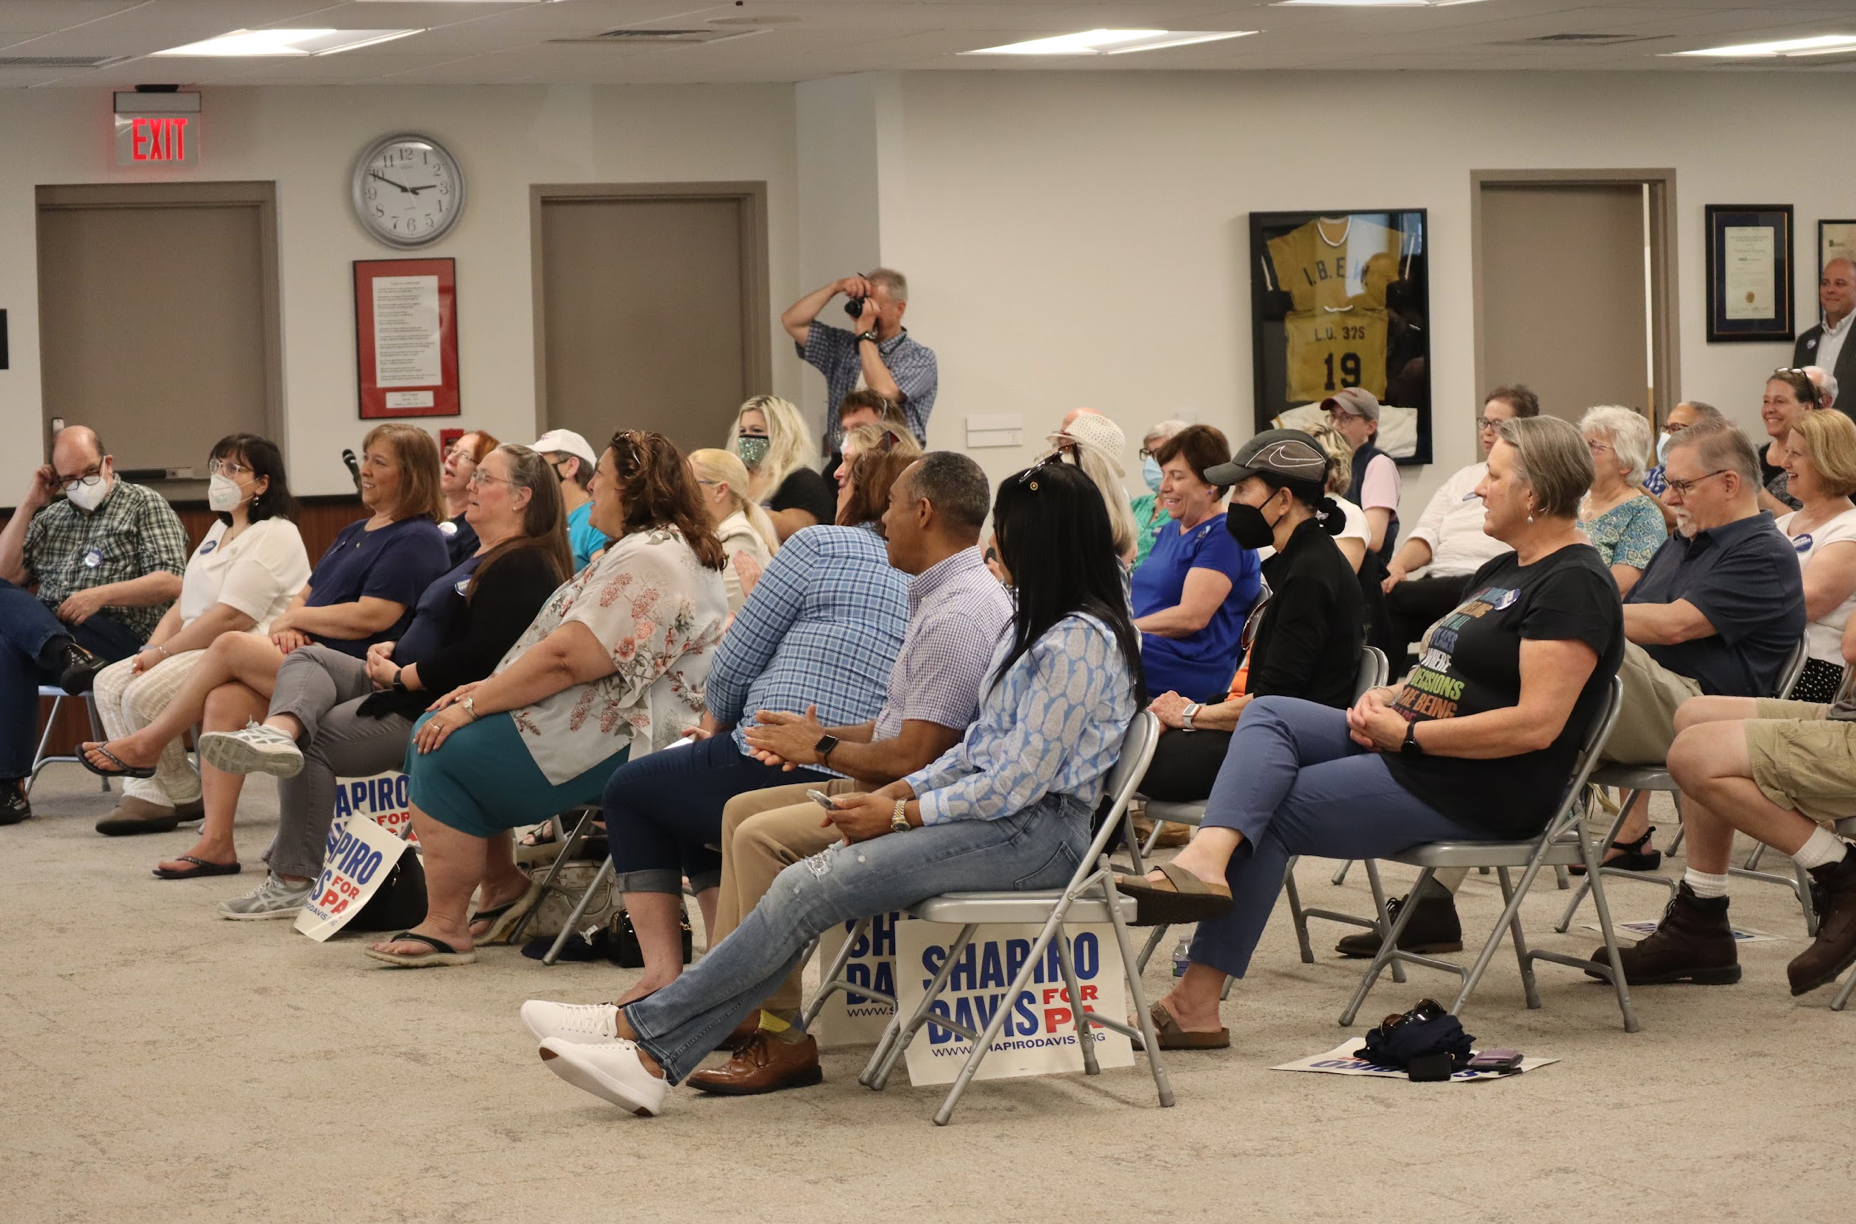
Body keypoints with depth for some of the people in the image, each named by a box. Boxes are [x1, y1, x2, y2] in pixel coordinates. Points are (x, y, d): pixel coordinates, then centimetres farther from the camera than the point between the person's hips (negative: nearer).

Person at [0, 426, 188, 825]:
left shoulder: (144, 504, 12)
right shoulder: (51, 518, 28)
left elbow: (171, 583, -1)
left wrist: (102, 595, -13)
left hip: (121, 636, -6)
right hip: (45, 626, 6)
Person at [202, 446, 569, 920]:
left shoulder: (522, 568, -15)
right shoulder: (478, 556, 21)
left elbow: (481, 655, -25)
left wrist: (402, 676, -16)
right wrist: (391, 651, 9)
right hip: (406, 687, 11)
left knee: (313, 743, -15)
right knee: (306, 659, -2)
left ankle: (294, 881, -12)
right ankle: (277, 732, -36)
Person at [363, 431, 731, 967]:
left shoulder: (648, 560, -19)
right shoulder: (654, 549, 19)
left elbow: (566, 658, -24)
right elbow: (569, 650, 21)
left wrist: (473, 704, -17)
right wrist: (490, 689, 9)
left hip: (613, 743, -11)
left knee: (445, 751, -16)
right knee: (433, 731, 8)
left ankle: (445, 927, -10)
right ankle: (504, 887, 15)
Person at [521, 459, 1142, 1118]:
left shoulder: (1080, 641, -14)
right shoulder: (1035, 626, 19)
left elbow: (1017, 783, -18)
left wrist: (898, 815, -12)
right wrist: (896, 791, 5)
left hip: (1034, 832, -9)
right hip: (988, 810, 9)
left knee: (808, 889, -20)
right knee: (807, 884, -10)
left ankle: (641, 1027, -14)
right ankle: (656, 1061, -18)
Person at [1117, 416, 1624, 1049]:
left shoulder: (1575, 585, -14)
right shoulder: (1503, 571, 20)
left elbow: (1537, 725, -23)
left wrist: (1408, 734, -18)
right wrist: (1387, 697, 2)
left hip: (1481, 791, -10)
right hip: (1410, 748, 10)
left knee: (1271, 812, -13)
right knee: (1268, 715, -10)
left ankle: (1198, 998, -16)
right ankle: (1207, 860, -31)